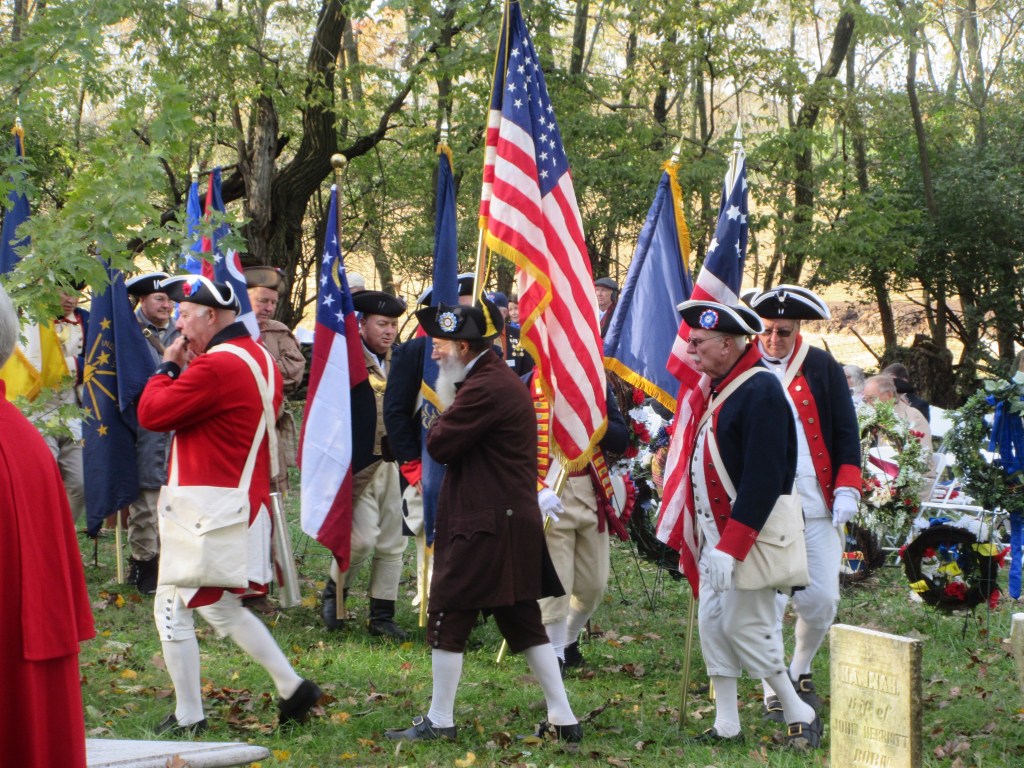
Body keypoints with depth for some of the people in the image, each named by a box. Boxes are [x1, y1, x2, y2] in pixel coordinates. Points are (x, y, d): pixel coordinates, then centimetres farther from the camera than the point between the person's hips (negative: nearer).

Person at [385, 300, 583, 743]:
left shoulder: (483, 389, -18)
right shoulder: (502, 379, 15)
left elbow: (439, 445, -17)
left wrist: (444, 418, 0)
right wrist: (451, 419, -2)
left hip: (483, 525, -10)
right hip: (515, 522, 10)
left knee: (448, 616, 1)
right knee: (524, 622, 13)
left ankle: (439, 721, 8)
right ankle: (562, 719, 13)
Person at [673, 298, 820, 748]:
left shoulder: (761, 391, -18)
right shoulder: (716, 389, 12)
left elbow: (763, 479, -23)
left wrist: (731, 547, -24)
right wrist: (697, 539, 15)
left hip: (750, 531, -9)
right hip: (714, 533, 9)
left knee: (744, 626, -6)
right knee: (711, 623, 8)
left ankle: (800, 716, 7)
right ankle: (726, 725, 16)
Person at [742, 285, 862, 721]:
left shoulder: (823, 368, 6)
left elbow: (845, 432, 8)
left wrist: (847, 488, -2)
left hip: (818, 505, 2)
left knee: (822, 600, 2)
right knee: (767, 601, -6)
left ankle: (800, 671, 28)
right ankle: (774, 694, 8)